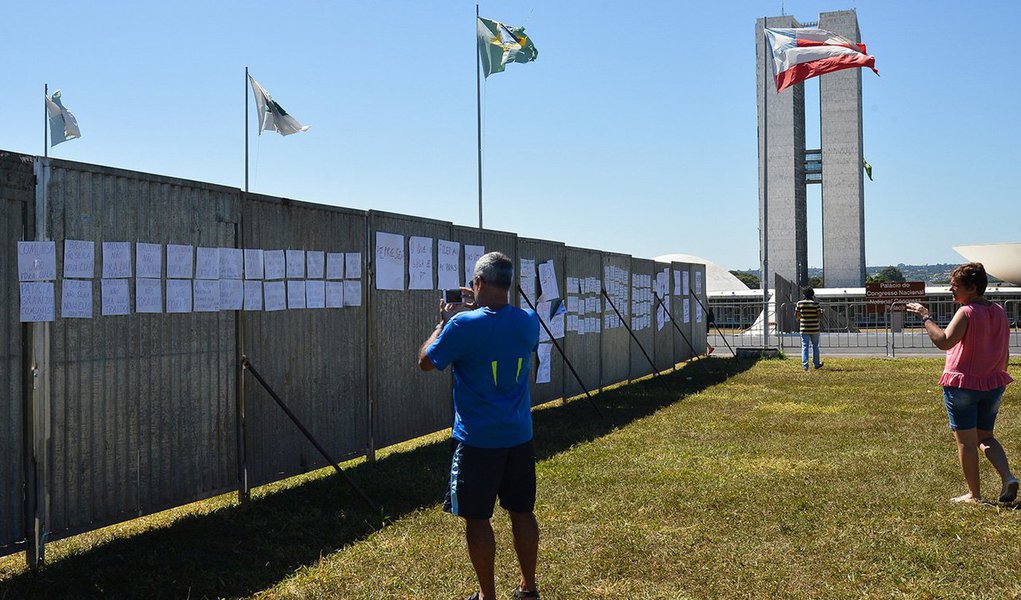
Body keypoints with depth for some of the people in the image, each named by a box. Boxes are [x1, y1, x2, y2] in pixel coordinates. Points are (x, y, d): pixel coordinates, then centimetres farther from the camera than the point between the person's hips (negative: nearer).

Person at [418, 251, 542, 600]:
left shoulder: (464, 325, -18)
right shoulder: (529, 321, -1)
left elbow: (426, 362, -4)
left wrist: (444, 322, 8)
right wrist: (478, 309, 18)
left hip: (478, 440, -5)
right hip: (520, 437, 6)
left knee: (477, 518, 7)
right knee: (522, 512, 16)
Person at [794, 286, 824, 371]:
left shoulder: (800, 303, -2)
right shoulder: (815, 304, -5)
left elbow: (796, 316, 1)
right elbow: (820, 316, -8)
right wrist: (821, 311, 12)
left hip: (804, 329, 0)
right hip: (814, 329, 0)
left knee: (804, 347, 2)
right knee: (815, 346, 16)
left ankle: (805, 365, -9)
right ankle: (816, 364, 26)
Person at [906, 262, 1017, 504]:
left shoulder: (966, 313, -16)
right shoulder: (999, 312, 7)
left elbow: (944, 342, -30)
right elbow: (1005, 354, 11)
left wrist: (925, 317, -21)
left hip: (962, 384, -7)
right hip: (993, 385, 7)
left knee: (966, 441, 4)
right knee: (985, 437, 20)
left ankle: (974, 494, 9)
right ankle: (1008, 477, 0)